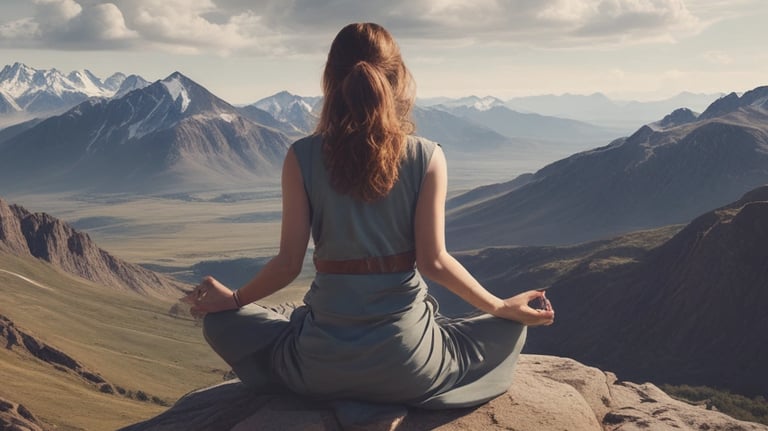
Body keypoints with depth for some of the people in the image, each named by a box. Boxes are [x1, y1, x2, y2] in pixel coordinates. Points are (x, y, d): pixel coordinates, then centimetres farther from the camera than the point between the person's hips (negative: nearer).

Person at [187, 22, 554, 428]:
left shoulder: (302, 156, -7)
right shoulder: (426, 156, -8)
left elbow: (289, 263, -5)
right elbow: (433, 262, -8)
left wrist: (232, 299, 14)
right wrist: (503, 307, 7)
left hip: (324, 361, 0)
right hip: (406, 357, 0)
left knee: (220, 322, 25)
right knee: (509, 331, 26)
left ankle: (339, 391, 14)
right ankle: (397, 393, 14)